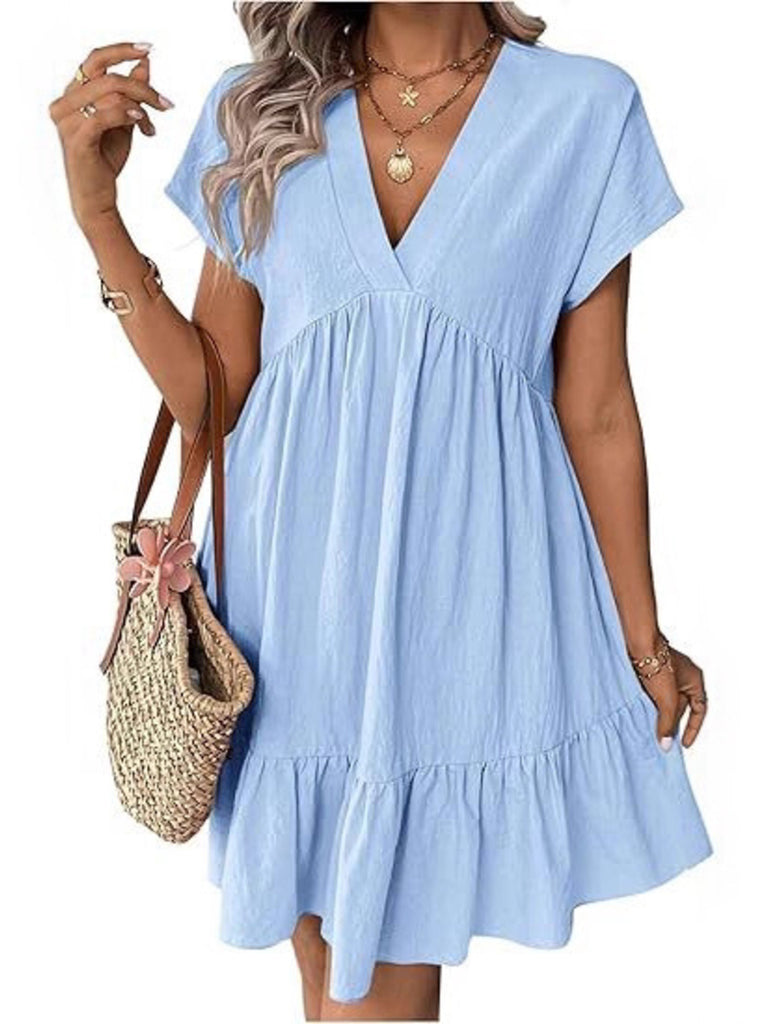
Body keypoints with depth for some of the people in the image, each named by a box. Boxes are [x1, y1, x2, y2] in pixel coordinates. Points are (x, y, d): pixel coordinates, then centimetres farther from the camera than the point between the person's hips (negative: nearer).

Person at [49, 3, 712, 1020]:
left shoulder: (585, 107, -1)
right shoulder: (259, 107, 5)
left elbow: (596, 411, 1)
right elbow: (212, 396, 4)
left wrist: (643, 640, 5)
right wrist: (99, 210, -5)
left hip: (466, 595, -2)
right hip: (295, 593, 3)